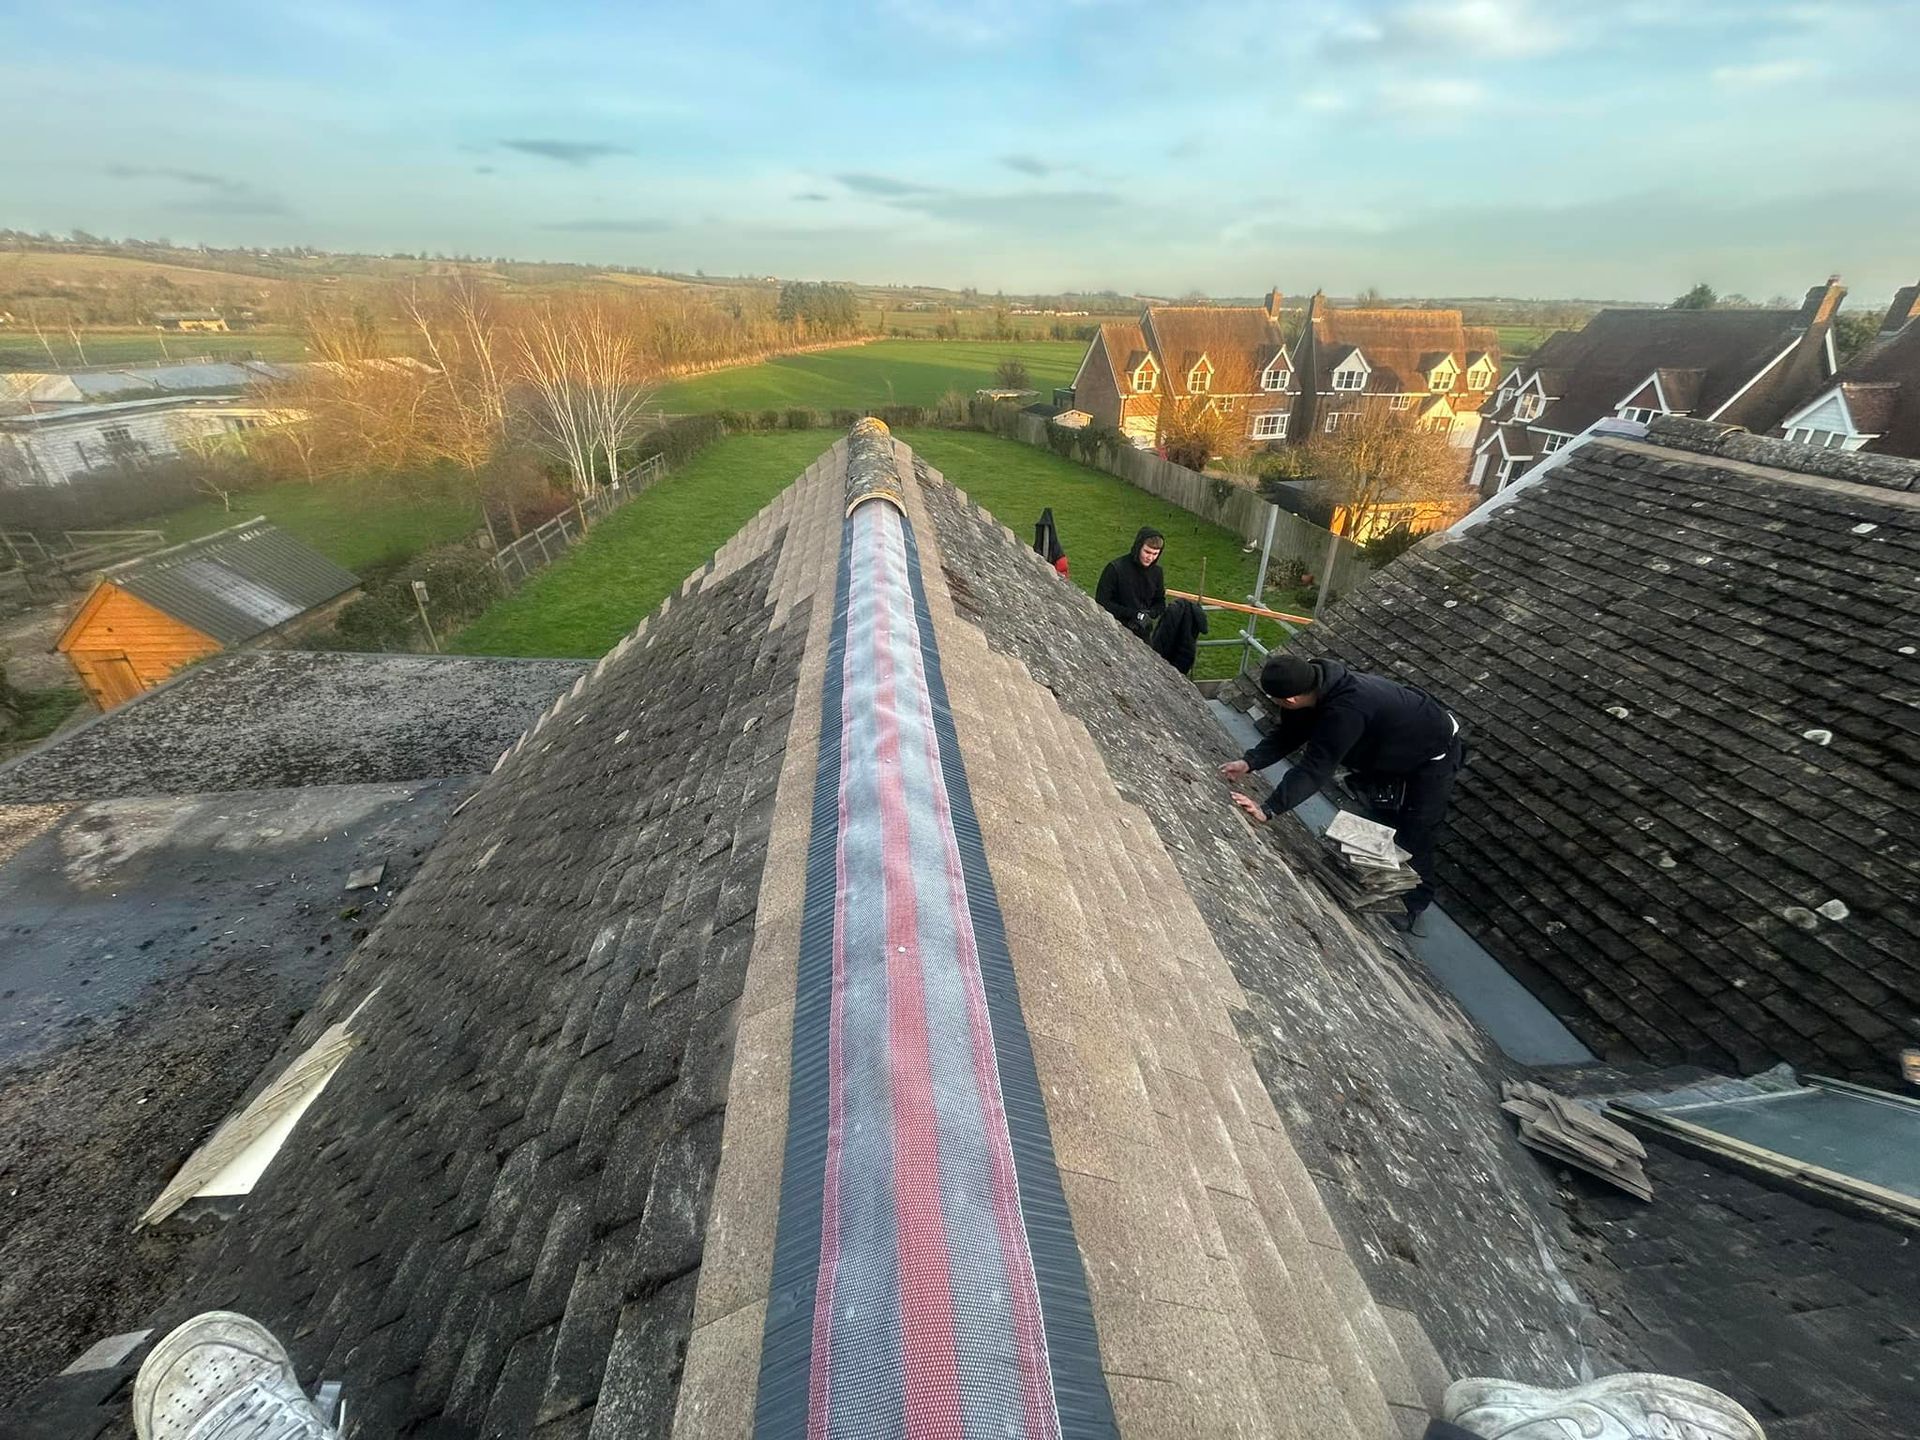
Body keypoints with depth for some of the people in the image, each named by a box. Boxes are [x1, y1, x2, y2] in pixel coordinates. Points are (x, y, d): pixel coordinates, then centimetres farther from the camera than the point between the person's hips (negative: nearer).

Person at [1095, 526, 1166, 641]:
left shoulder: (1157, 572, -1)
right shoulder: (1115, 568, -16)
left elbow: (1160, 602, 11)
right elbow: (1101, 602, -15)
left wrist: (1150, 614, -13)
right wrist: (1132, 614, -22)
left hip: (1143, 635, 4)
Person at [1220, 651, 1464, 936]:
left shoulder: (1346, 711, -45)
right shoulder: (1316, 683, -19)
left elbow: (1315, 769, -45)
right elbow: (1288, 734, -12)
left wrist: (1268, 810, -48)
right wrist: (1249, 762, -25)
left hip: (1433, 755, -8)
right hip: (1395, 747, 8)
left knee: (1413, 840, 2)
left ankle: (1413, 910, 23)